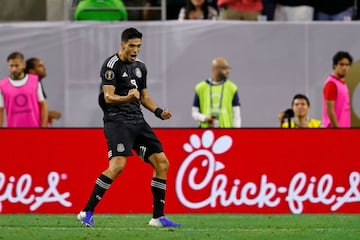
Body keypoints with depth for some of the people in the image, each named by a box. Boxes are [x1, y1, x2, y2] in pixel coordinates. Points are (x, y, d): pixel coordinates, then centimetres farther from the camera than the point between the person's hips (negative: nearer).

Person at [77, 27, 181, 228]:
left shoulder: (140, 67, 17)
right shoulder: (112, 65, -7)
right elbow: (108, 97, -16)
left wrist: (159, 111, 9)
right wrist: (128, 98, -34)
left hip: (137, 121, 8)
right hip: (117, 120, -8)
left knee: (162, 163, 2)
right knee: (118, 164, -25)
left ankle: (158, 217, 11)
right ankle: (87, 212, -19)